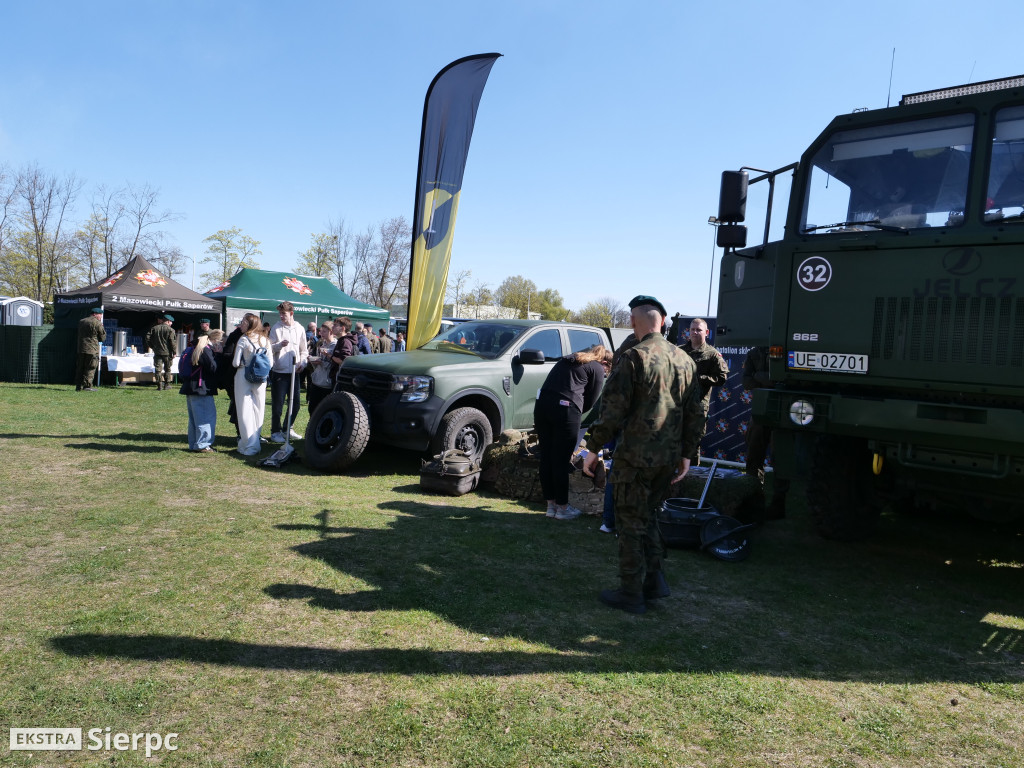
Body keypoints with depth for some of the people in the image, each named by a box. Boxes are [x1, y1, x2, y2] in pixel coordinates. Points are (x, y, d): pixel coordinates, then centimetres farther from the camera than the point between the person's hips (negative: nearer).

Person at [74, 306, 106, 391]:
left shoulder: (81, 321, 14)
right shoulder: (97, 323, -8)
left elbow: (80, 334, 22)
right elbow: (102, 338, -2)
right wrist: (102, 328, 12)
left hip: (81, 348, 6)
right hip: (92, 349, -6)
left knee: (80, 368, 10)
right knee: (90, 368, -2)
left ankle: (78, 386, 12)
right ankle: (87, 386, -5)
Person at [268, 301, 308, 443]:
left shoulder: (299, 329, 7)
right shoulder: (276, 328, -2)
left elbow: (303, 349, 14)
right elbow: (270, 348, -4)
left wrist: (302, 362, -2)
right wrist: (280, 345, -23)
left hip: (294, 372, 4)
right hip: (279, 371, -3)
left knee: (295, 404, 10)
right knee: (277, 404, 1)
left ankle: (287, 428, 27)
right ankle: (275, 432, 14)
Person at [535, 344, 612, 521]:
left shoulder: (566, 360, 27)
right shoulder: (597, 368, 8)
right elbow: (589, 402, 6)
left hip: (542, 404, 7)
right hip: (566, 408, -6)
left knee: (546, 457, 12)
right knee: (561, 460, 2)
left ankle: (551, 505, 23)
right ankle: (562, 508, 14)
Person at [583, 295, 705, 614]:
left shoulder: (634, 357, -12)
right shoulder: (684, 359, 9)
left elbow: (613, 411, -14)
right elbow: (695, 413, 13)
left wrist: (594, 449, -4)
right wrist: (686, 454, 19)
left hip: (636, 456, -6)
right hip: (669, 457, 6)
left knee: (631, 522, 5)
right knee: (646, 515, 22)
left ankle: (631, 594, 13)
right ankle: (654, 581, 24)